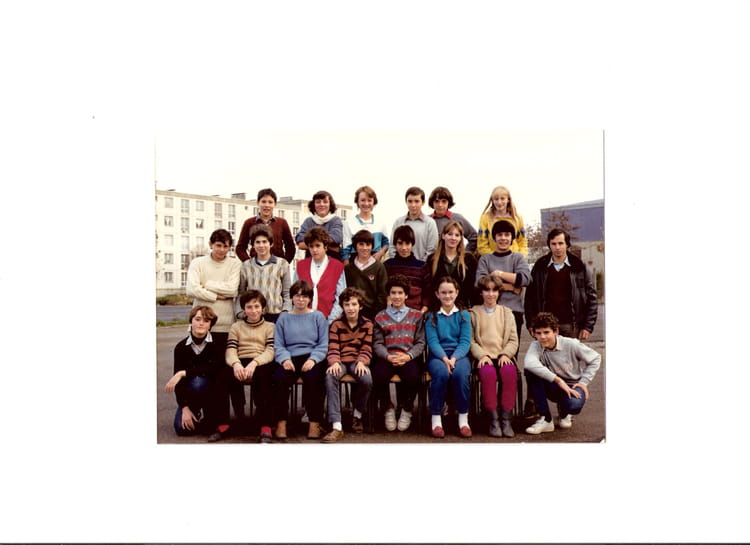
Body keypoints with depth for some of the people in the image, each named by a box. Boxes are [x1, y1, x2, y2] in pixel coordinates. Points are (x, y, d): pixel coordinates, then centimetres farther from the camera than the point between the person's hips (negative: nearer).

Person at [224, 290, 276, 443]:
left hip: (261, 364, -2)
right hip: (239, 364, 2)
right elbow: (230, 350, 7)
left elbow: (270, 351, 1)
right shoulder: (236, 327, 24)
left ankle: (266, 427, -39)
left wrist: (254, 363, -21)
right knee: (222, 375, -32)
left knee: (262, 374, -38)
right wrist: (236, 364, -18)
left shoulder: (270, 327, 19)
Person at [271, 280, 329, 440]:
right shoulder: (284, 318, 18)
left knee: (312, 378, -33)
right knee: (279, 377, -30)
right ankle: (281, 422, -19)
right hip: (290, 359, 1)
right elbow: (278, 345, 8)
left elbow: (323, 345, 5)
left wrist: (313, 359, -13)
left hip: (311, 358, -1)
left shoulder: (318, 316, 14)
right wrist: (285, 359, -12)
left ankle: (314, 423, -21)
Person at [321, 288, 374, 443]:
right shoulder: (336, 325, 9)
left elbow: (366, 349, 3)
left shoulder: (367, 324, 10)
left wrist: (361, 362, -18)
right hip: (340, 361, 0)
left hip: (358, 362, 0)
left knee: (367, 379, -33)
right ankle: (336, 426, -36)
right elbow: (333, 349, -1)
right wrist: (335, 362, -23)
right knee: (330, 377, -35)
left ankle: (357, 415, -2)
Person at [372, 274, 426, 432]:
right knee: (379, 376, -32)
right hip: (386, 357, 1)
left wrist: (408, 356, -11)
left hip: (408, 358, 0)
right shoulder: (380, 317, 17)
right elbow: (377, 343, 8)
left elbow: (420, 342, 8)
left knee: (413, 377, -33)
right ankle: (388, 409, -3)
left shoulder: (416, 315, 17)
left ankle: (406, 410, -3)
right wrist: (388, 356, -13)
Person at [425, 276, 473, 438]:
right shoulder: (431, 316, 10)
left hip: (459, 354, 1)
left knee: (460, 373, -33)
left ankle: (463, 419, -17)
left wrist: (454, 358, -17)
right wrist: (444, 358, -20)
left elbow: (465, 341, 1)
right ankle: (436, 419, -21)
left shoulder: (463, 315, 12)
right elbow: (432, 341, -1)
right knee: (441, 373, -34)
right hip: (437, 355, 0)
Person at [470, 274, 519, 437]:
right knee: (488, 372, -35)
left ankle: (506, 418, -25)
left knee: (510, 372, -33)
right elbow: (471, 341, 5)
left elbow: (513, 340, 13)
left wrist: (505, 354, -6)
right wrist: (482, 355, -11)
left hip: (503, 357, 2)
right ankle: (493, 419, -26)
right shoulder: (474, 313, 13)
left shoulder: (506, 313, 20)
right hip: (483, 358, -1)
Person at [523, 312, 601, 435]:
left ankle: (564, 413, 7)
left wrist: (584, 382, -8)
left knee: (573, 404, -38)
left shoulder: (571, 344, -16)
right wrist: (558, 380, -41)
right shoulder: (536, 346, -15)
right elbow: (529, 363, -39)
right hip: (553, 387, 2)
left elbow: (595, 358, -1)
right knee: (530, 371, -28)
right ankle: (546, 420, -20)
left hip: (573, 386, -2)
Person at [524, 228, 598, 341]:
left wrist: (588, 326, -2)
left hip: (571, 326, 0)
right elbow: (530, 297, 9)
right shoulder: (540, 267, 7)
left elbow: (591, 297, 5)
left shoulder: (579, 267, 4)